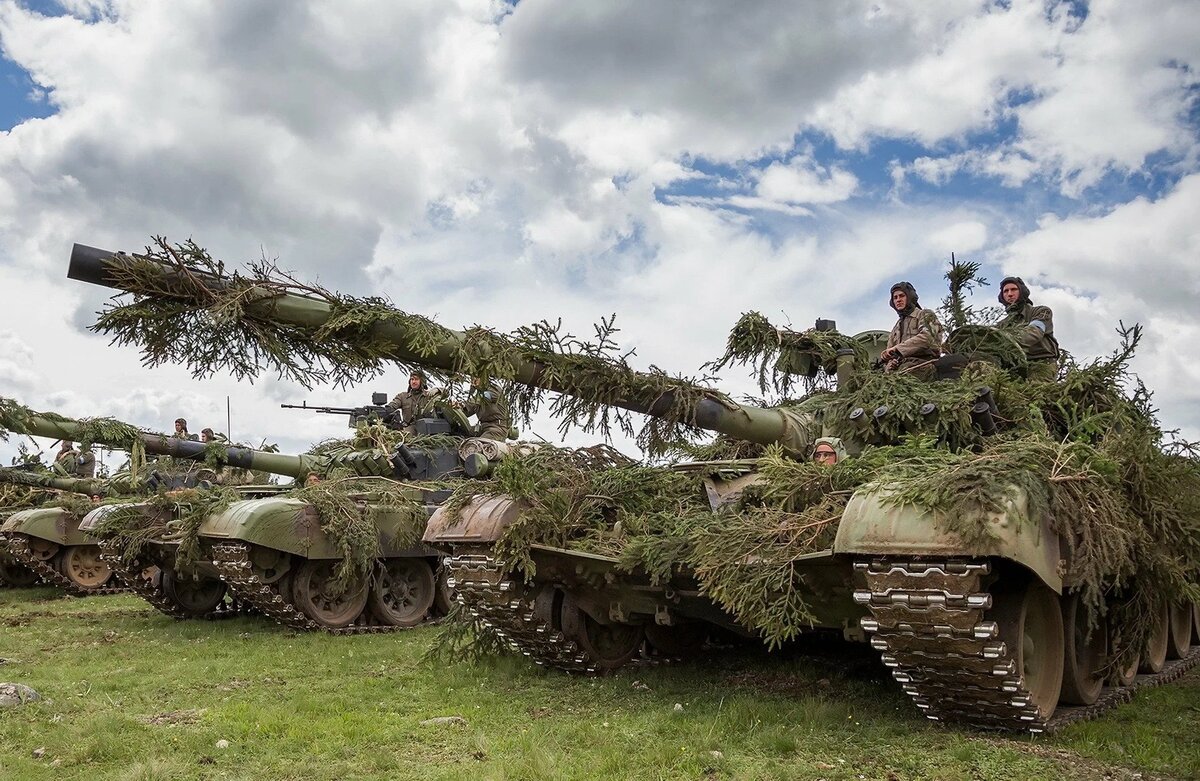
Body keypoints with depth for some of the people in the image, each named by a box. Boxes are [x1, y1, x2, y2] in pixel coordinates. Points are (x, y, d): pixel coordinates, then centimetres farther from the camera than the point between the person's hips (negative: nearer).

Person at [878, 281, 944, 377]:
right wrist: (889, 365, 2)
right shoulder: (895, 329, 31)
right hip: (899, 367, 6)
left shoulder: (925, 315, 12)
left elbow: (927, 337, -10)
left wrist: (897, 349, -16)